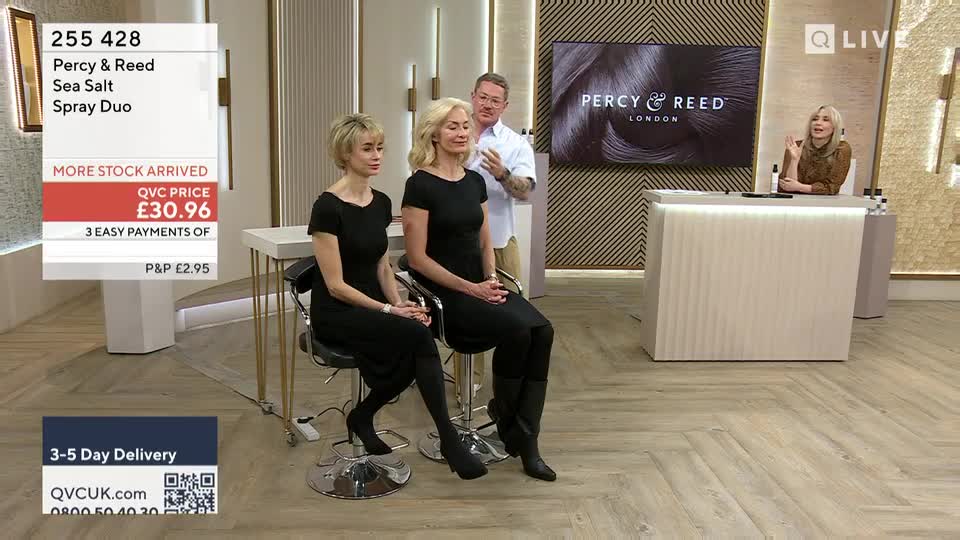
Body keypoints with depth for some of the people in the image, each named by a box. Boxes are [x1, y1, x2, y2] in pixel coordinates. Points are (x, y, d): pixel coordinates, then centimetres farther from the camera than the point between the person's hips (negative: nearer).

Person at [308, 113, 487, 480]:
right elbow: (335, 285, -17)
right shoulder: (328, 207, -17)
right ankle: (449, 440, -16)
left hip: (371, 308, 7)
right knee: (418, 335, -28)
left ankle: (362, 415, 9)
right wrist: (390, 310, -18)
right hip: (336, 314, -7)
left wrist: (398, 304, -5)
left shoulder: (381, 203, 6)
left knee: (412, 358, -20)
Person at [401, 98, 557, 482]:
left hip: (480, 284, 7)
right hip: (442, 292, -6)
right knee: (516, 330, -28)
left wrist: (491, 280, -4)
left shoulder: (474, 181, 11)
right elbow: (418, 257, -13)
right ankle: (502, 413, 1)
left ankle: (525, 441, -13)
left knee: (541, 330, -18)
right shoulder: (420, 184, -10)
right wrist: (469, 288, -17)